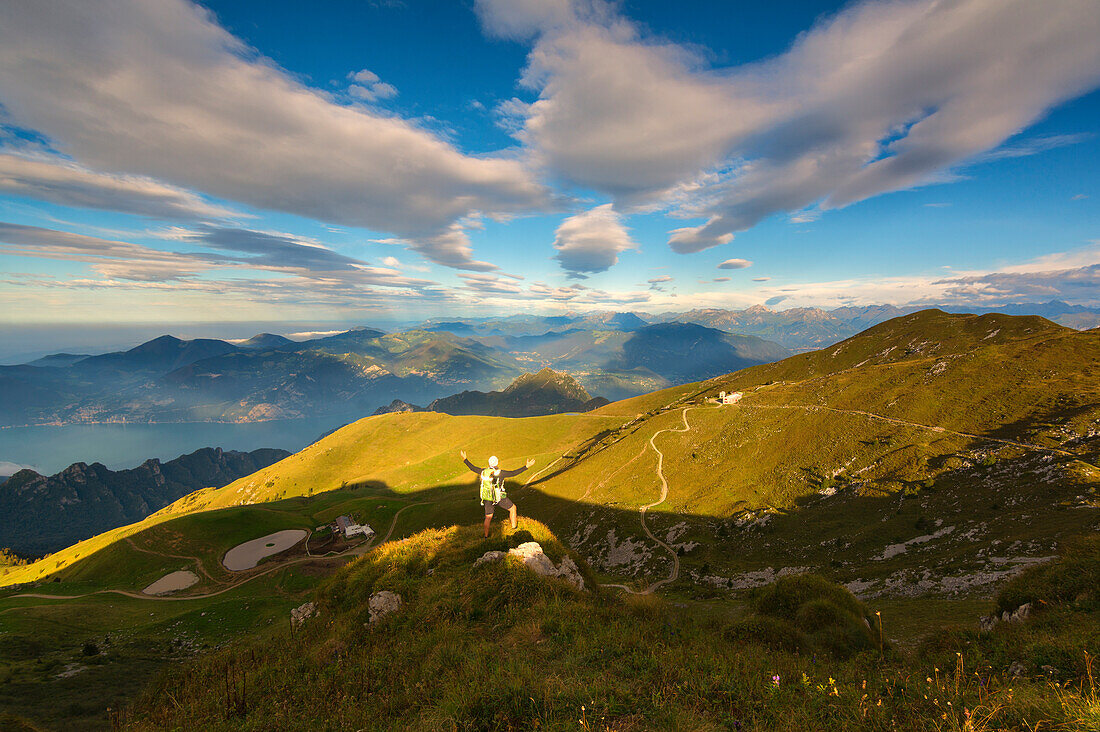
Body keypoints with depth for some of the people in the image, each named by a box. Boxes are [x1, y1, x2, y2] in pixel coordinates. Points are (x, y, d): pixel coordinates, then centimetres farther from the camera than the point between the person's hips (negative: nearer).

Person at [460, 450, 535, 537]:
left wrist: (465, 459, 20)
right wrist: (527, 466, -24)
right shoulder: (499, 473, -18)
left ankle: (486, 535, 29)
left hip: (487, 499, 4)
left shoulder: (484, 471, -4)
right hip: (499, 498, -4)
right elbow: (513, 473, -23)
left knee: (488, 517, 21)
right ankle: (514, 527, 25)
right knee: (512, 508, 18)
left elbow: (473, 468, 8)